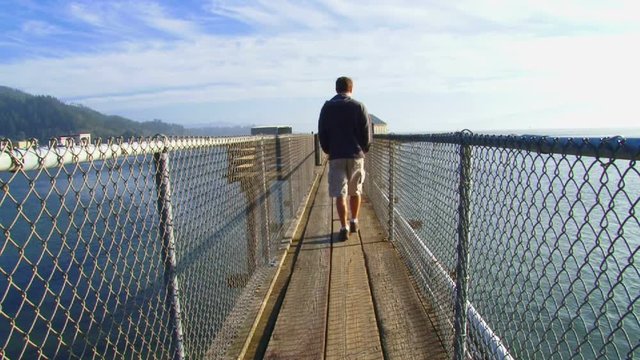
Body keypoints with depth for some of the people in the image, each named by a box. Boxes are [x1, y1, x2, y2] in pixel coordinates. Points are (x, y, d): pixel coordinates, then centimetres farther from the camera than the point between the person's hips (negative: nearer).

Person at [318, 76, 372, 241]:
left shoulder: (327, 107, 3)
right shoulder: (359, 106, 0)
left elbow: (321, 133, 3)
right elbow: (367, 132, -2)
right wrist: (364, 150, 14)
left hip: (336, 156, 0)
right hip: (356, 155, 1)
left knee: (339, 193, 1)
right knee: (355, 191, 16)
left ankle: (344, 228, -1)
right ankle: (354, 222, 24)